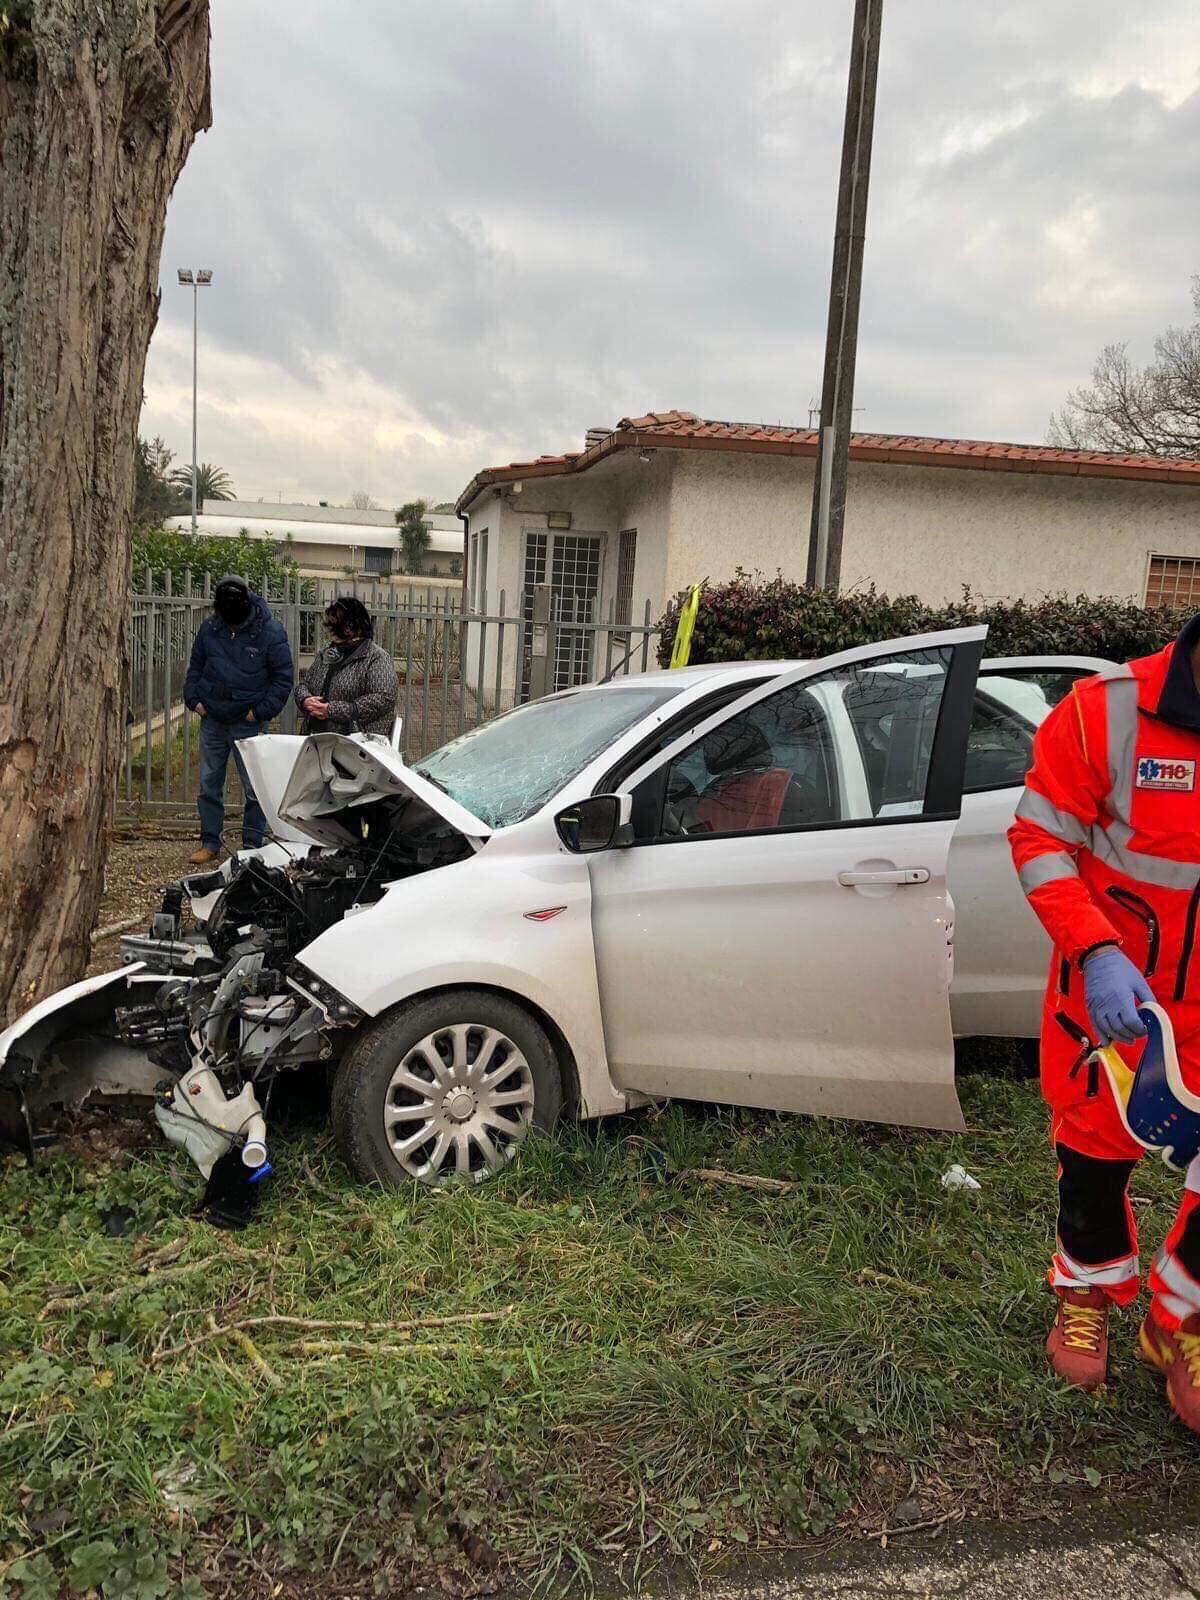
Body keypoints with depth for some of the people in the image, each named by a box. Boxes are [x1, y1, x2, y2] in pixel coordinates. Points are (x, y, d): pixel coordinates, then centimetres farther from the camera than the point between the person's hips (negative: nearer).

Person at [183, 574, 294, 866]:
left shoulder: (270, 632, -10)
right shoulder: (209, 628, 3)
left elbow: (283, 677, -6)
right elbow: (195, 667, 16)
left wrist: (261, 711, -11)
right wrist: (194, 699, 3)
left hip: (249, 724, -4)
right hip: (212, 720, 4)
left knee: (254, 787, 1)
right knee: (209, 784, 9)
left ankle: (252, 846, 12)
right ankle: (210, 843, 20)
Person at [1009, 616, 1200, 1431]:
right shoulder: (1110, 712, -19)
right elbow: (1040, 839, -13)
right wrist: (1097, 952, -25)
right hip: (1113, 988, -1)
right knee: (1096, 1151, 17)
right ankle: (1090, 1290, 45)